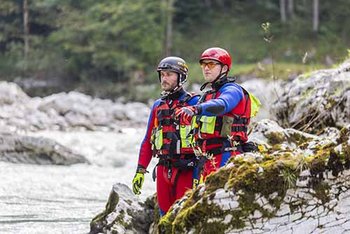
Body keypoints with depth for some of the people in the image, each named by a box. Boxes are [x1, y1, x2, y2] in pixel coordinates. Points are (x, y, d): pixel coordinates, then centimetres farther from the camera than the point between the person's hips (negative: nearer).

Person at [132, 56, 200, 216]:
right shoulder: (158, 105, 15)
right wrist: (140, 170, 12)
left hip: (185, 170, -6)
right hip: (163, 169, 6)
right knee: (165, 214, 7)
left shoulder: (193, 103, -3)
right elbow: (148, 140, 18)